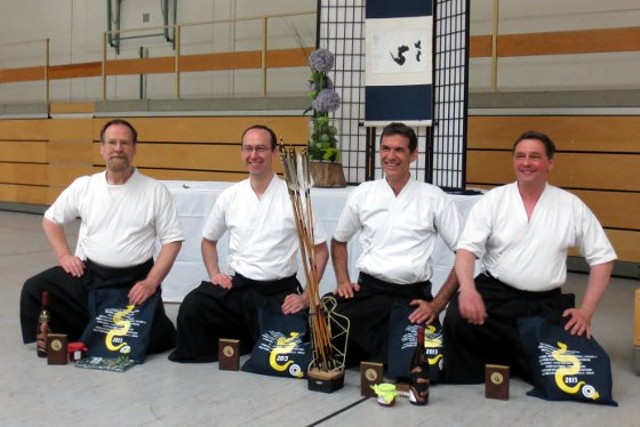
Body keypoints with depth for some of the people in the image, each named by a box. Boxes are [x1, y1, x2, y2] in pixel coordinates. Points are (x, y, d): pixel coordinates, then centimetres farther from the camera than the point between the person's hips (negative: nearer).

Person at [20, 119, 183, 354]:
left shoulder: (155, 191, -3)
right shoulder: (83, 186, 5)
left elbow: (172, 240, -4)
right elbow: (51, 219, 17)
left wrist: (151, 282, -14)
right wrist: (64, 256, 2)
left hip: (134, 279, -2)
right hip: (87, 275, 3)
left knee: (147, 339, -16)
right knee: (34, 290, -13)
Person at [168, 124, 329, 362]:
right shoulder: (230, 197, 4)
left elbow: (320, 250, -1)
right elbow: (208, 240, 20)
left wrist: (307, 297, -9)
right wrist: (214, 273, 3)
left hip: (280, 292, -2)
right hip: (238, 287, 2)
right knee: (192, 307, -22)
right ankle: (242, 341, 5)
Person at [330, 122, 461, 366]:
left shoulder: (435, 198, 0)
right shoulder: (362, 194, 8)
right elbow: (339, 241, 23)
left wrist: (438, 303, -7)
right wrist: (342, 280, 6)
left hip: (413, 295, -1)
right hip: (367, 290, 2)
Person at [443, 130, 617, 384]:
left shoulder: (571, 206, 4)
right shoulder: (492, 200, 1)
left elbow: (602, 257, 8)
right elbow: (467, 248, -7)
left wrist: (587, 310, 0)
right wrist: (468, 289, -27)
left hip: (545, 304, 2)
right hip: (494, 295, -2)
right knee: (460, 316, -32)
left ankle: (510, 357, 13)